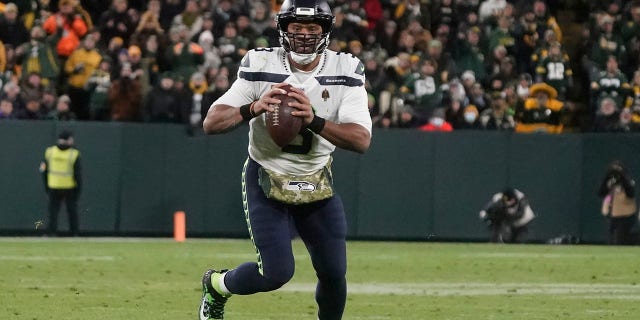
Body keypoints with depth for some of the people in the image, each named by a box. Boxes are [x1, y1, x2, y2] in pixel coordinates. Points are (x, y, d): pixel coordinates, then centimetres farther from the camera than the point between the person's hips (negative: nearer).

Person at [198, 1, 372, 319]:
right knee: (277, 272, -14)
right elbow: (211, 123, -20)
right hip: (266, 181, -3)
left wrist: (314, 121, -41)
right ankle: (217, 285, 17)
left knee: (333, 273, -1)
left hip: (316, 183, 3)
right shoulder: (260, 66, -16)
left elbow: (361, 139, -24)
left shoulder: (345, 71, -12)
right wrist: (252, 108, -39)